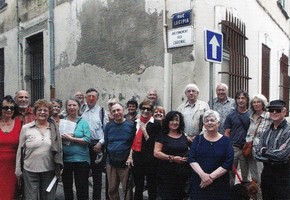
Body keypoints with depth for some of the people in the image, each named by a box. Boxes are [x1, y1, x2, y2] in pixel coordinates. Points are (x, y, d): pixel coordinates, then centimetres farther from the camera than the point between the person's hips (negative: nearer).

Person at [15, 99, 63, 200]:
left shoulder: (54, 128, 4)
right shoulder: (25, 128, 0)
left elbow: (59, 150, 6)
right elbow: (20, 150, 3)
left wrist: (58, 168, 3)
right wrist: (18, 170, 2)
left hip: (49, 170, 2)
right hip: (30, 171, -1)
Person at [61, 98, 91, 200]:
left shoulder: (83, 122, -3)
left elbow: (87, 140, -13)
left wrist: (71, 138, -18)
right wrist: (62, 137, -14)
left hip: (81, 159, -3)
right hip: (65, 159, 3)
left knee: (82, 188, 4)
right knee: (67, 187, 18)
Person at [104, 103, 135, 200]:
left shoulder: (131, 125, -6)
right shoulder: (108, 126, 5)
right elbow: (105, 144, 9)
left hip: (126, 164, -3)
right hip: (111, 164, 4)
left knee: (127, 189, 6)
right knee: (112, 189, 13)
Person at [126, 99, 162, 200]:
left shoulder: (156, 124, -7)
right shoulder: (135, 123, 6)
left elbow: (154, 143, -10)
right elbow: (132, 141, 9)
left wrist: (144, 131, -16)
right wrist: (130, 157, 3)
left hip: (150, 159, -4)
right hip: (137, 158, 4)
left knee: (152, 187, 8)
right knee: (138, 187, 17)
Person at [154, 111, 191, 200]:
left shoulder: (183, 136, 12)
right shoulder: (162, 136, -1)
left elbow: (190, 151, 21)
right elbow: (156, 153, -9)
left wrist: (188, 157, -2)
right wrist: (172, 158, -17)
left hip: (183, 173, 4)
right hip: (167, 173, -4)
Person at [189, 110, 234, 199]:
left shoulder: (226, 141, 0)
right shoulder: (198, 139, 4)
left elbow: (228, 163, -8)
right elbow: (191, 159, -3)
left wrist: (211, 177, -14)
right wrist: (202, 174, -17)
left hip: (219, 184, -1)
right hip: (199, 182, 1)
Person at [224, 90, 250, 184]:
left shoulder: (251, 115, 2)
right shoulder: (231, 115, 1)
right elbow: (227, 132, 3)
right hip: (233, 147, 0)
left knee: (245, 175, 12)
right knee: (231, 173, 7)